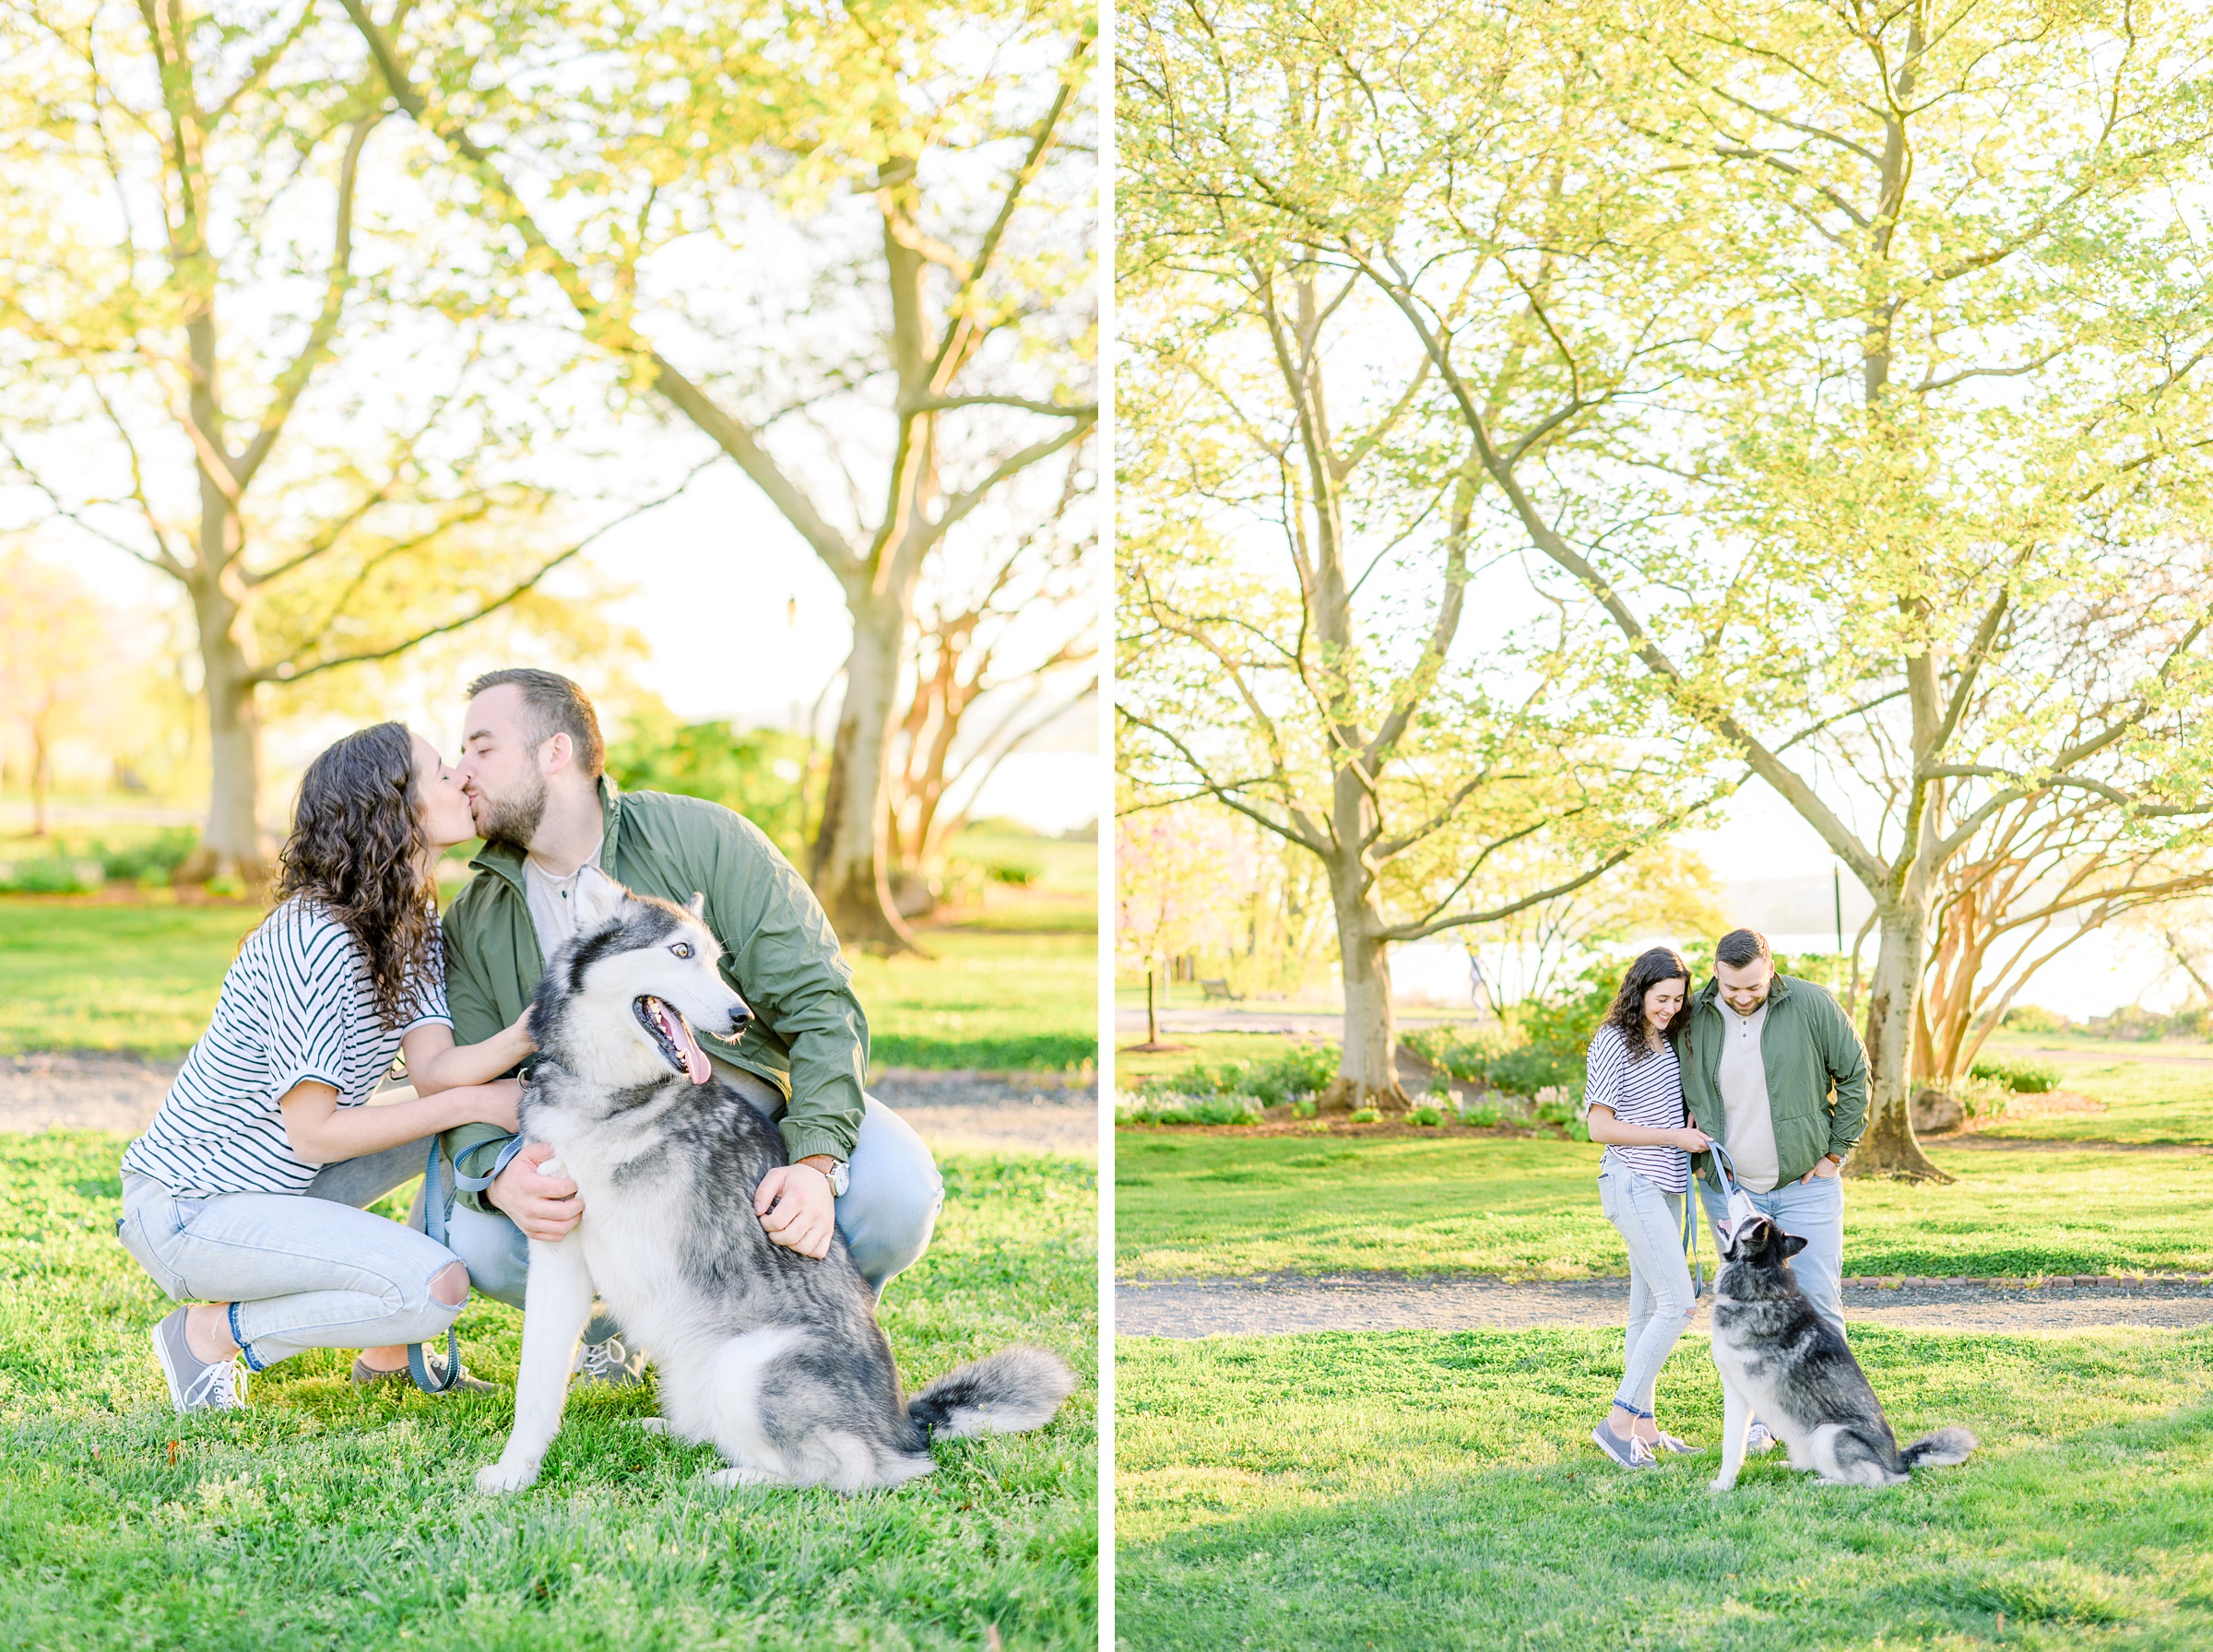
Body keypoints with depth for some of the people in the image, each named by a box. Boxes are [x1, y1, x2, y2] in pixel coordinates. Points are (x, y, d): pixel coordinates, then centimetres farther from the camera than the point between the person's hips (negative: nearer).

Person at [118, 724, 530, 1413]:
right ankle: (211, 1333, -4)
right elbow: (313, 1132, -23)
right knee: (437, 1286, -23)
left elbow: (435, 1069, -10)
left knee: (484, 1108, 1)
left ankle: (390, 1350, 11)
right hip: (185, 1209, -10)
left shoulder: (414, 926, 5)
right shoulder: (313, 939, -24)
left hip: (277, 1185, 10)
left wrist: (529, 1033, -29)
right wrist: (468, 1104, -20)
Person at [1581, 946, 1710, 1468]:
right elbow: (1599, 1126, -14)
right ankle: (1618, 1421, -13)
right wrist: (1673, 1136, -15)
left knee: (1649, 1309, 10)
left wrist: (1694, 1131, 7)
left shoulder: (1666, 1040, 13)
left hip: (1666, 1186, 9)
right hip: (1632, 1184, -9)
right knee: (1677, 1305, -15)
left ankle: (1644, 1425, 15)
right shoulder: (1613, 1043, -12)